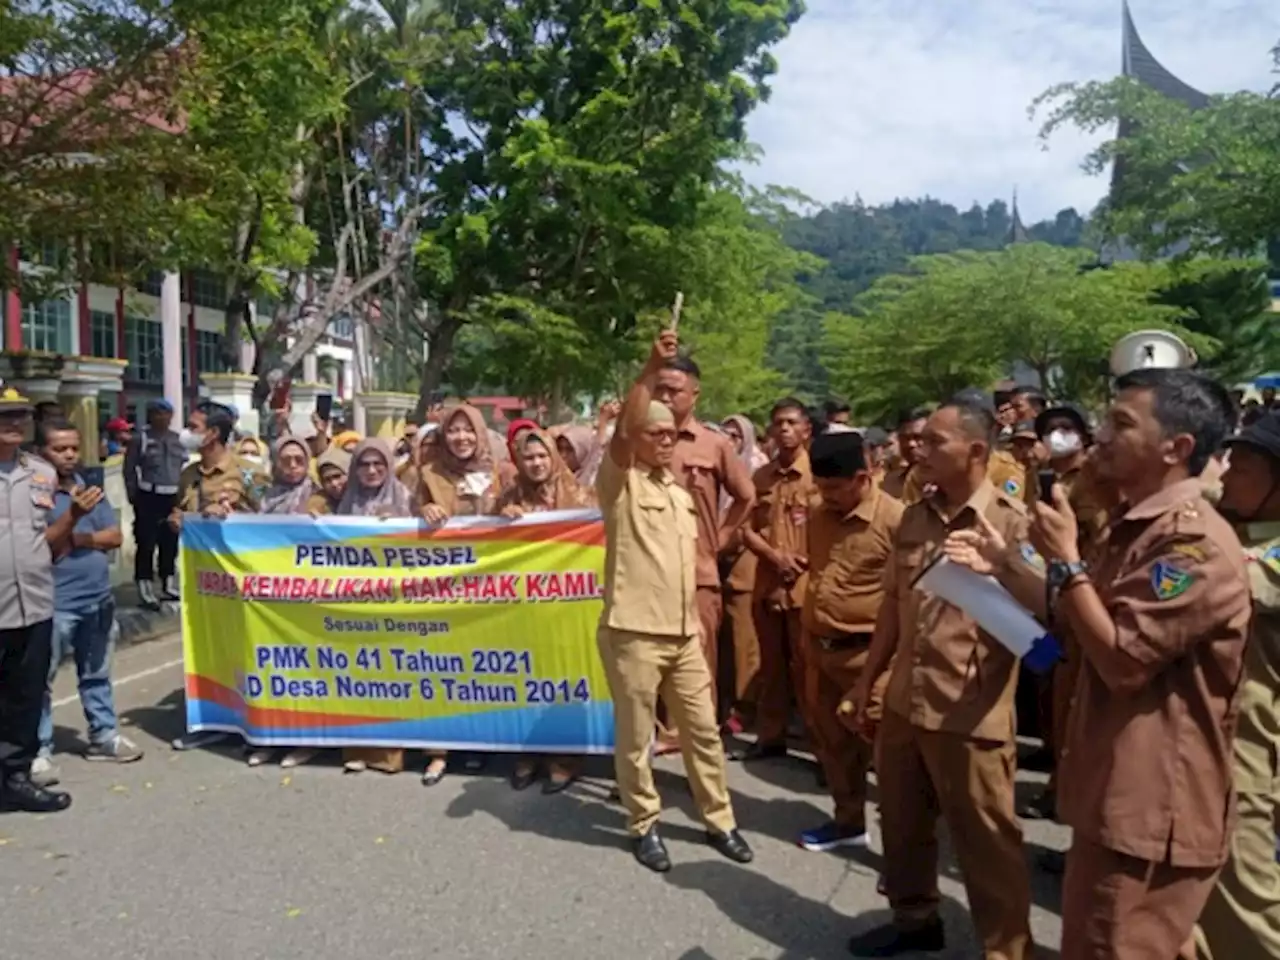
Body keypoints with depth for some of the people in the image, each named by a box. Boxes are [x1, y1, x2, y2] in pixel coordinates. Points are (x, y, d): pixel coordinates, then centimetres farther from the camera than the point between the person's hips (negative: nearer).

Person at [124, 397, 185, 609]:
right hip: (149, 497, -5)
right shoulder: (140, 438, -4)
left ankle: (169, 585, 24)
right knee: (147, 544, -4)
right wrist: (133, 496, -6)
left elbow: (185, 466, 18)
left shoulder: (177, 438, 11)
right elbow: (129, 469, -3)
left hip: (173, 498, 5)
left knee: (170, 543, 12)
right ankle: (145, 588, 1)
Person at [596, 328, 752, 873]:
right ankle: (645, 825, 24)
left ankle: (719, 820, 28)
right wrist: (651, 370, -31)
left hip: (683, 634, 6)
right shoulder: (620, 483, -5)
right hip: (633, 632, -6)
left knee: (703, 730, 13)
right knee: (635, 737, 6)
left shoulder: (681, 495, 16)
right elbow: (623, 432, -25)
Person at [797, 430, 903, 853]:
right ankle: (848, 821, 35)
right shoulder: (819, 516, 7)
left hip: (867, 653, -7)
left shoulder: (895, 519, -17)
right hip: (819, 649, 7)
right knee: (832, 743, 18)